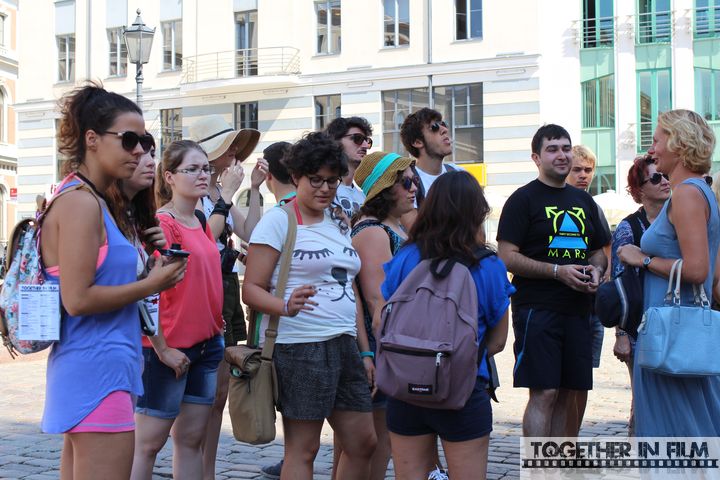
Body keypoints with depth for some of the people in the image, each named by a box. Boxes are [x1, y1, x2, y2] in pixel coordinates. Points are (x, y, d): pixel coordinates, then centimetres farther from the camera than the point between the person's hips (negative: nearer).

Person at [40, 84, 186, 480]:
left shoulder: (86, 200, 16)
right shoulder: (81, 202, -13)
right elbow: (77, 299, -19)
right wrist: (152, 284, -10)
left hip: (84, 369, 10)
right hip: (98, 370, -10)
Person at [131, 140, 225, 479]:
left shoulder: (203, 226, 11)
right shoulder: (161, 224, -13)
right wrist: (162, 349, -17)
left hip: (208, 346, 8)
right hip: (169, 351, -8)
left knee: (191, 440, 12)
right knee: (148, 443, 0)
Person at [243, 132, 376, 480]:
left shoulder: (338, 224, 16)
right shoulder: (278, 220, -6)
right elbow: (251, 289, -11)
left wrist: (365, 351, 17)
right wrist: (287, 306, -30)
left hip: (344, 346, 7)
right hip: (301, 347, -7)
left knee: (363, 443, 10)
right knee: (303, 449, -2)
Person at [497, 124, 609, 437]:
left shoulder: (584, 201, 18)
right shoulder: (523, 199, -2)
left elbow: (598, 252, 26)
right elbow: (507, 257, -9)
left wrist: (596, 270, 2)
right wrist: (558, 271, -17)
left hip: (577, 309, 6)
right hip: (537, 308, -6)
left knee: (567, 394, 8)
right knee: (544, 394, -9)